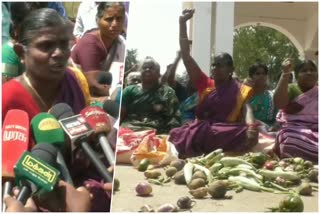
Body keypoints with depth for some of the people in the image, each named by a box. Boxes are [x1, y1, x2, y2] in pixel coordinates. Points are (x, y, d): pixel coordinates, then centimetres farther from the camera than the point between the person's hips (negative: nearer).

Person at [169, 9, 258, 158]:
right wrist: (182, 23, 11)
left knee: (247, 134, -33)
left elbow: (246, 108, -5)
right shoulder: (205, 84, 18)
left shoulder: (239, 90, 14)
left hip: (225, 133, 0)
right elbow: (186, 56, 15)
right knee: (177, 136, -30)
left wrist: (251, 126, -31)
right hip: (200, 131, 1)